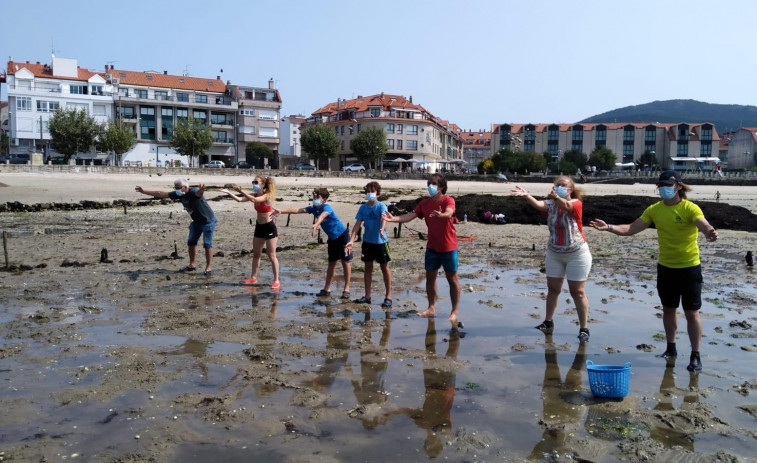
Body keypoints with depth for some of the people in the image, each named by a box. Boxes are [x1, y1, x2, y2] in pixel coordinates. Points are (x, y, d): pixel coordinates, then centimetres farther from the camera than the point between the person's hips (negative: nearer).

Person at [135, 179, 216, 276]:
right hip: (196, 221, 8)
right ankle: (192, 264, 24)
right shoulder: (178, 194, -7)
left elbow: (198, 193, -55)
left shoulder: (193, 192, -30)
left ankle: (209, 267, -2)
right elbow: (162, 194, -1)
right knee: (191, 242, 10)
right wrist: (144, 191, 0)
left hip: (208, 221, -8)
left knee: (207, 244, -10)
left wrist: (201, 190, -81)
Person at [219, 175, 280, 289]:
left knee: (271, 255, -3)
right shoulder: (254, 195, 2)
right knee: (256, 254, 13)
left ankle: (276, 280, 4)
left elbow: (254, 200, -36)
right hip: (259, 227, 7)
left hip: (269, 228, -7)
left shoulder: (267, 196, -18)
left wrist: (241, 190, -38)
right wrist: (228, 192, -20)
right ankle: (253, 277, 23)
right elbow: (239, 199, -8)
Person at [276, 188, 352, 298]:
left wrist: (316, 225, -68)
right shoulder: (314, 208, -4)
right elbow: (298, 210, -11)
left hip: (342, 235, -8)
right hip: (332, 238, 8)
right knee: (331, 263, 12)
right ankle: (327, 289, 15)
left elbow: (322, 216, -48)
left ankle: (346, 289, 4)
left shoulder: (327, 207, -25)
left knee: (346, 261, -2)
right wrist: (281, 211, -21)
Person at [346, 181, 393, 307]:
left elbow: (383, 218, -30)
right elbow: (357, 224, -2)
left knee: (385, 267, 4)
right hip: (367, 241, 4)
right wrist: (351, 240, -13)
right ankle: (367, 296, 20)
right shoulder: (363, 207, 2)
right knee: (368, 267, 11)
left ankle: (388, 296, 11)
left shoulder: (381, 206, -11)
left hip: (381, 241, -4)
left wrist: (382, 229, -52)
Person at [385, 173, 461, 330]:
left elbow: (449, 213, -33)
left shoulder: (448, 200, -12)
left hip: (448, 247, -5)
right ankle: (431, 308, 22)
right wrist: (394, 218, -20)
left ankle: (454, 312, 8)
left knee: (452, 278, 2)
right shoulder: (424, 203, 4)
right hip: (432, 247, 6)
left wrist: (441, 215, -56)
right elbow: (410, 215, -4)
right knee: (430, 276, 9)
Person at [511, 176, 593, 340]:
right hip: (554, 254, 5)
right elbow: (538, 204, -25)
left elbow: (566, 206, -38)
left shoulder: (576, 203, -14)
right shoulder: (552, 203, -3)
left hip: (577, 254, -5)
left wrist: (556, 197, -61)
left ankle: (584, 328, 10)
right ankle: (548, 322, 24)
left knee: (577, 292, 1)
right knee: (553, 288, 12)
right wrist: (526, 195, -47)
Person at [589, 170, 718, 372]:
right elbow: (631, 229, -4)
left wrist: (710, 232, -56)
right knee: (668, 310, 15)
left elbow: (705, 226, -32)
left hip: (689, 268, -5)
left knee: (692, 313, 2)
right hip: (665, 267, 5)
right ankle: (671, 348, 31)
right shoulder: (654, 209, -1)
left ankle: (695, 356, 12)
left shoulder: (690, 208, -15)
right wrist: (609, 227, -19)